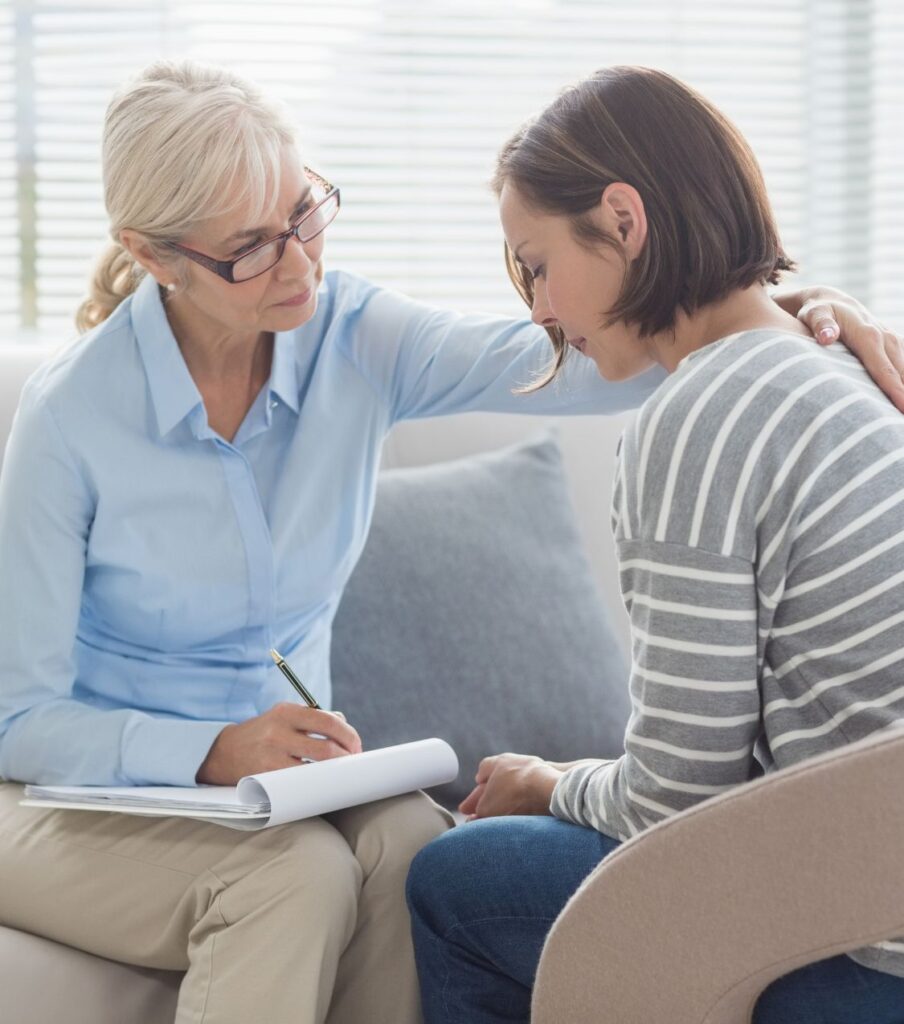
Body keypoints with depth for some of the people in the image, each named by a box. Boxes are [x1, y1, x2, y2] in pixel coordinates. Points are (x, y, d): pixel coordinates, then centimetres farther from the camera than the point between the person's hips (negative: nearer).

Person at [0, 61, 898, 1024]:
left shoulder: (353, 339, -7)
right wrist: (213, 752, -30)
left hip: (278, 764, 4)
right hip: (82, 794, -4)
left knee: (410, 845, -29)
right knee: (298, 874, -33)